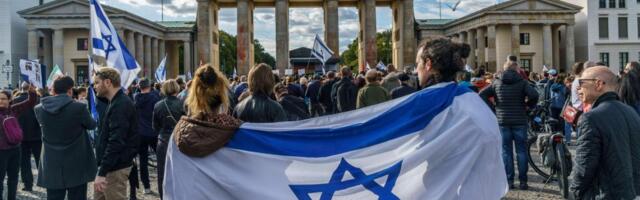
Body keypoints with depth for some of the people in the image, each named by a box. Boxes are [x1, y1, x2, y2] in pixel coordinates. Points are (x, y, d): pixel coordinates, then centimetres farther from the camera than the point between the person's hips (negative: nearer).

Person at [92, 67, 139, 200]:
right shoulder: (115, 102, 14)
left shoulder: (121, 105, -19)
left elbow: (116, 142, -25)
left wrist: (102, 172, -25)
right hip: (109, 164, 9)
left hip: (115, 168, -9)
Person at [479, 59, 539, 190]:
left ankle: (509, 181, 7)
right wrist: (528, 105, 1)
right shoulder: (522, 82, -1)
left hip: (502, 121, 1)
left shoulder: (497, 83, 4)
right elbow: (534, 95, -16)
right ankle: (523, 181, 7)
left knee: (506, 151, 6)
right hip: (519, 121, -1)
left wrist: (492, 106, 3)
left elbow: (482, 95, -2)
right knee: (521, 151, 6)